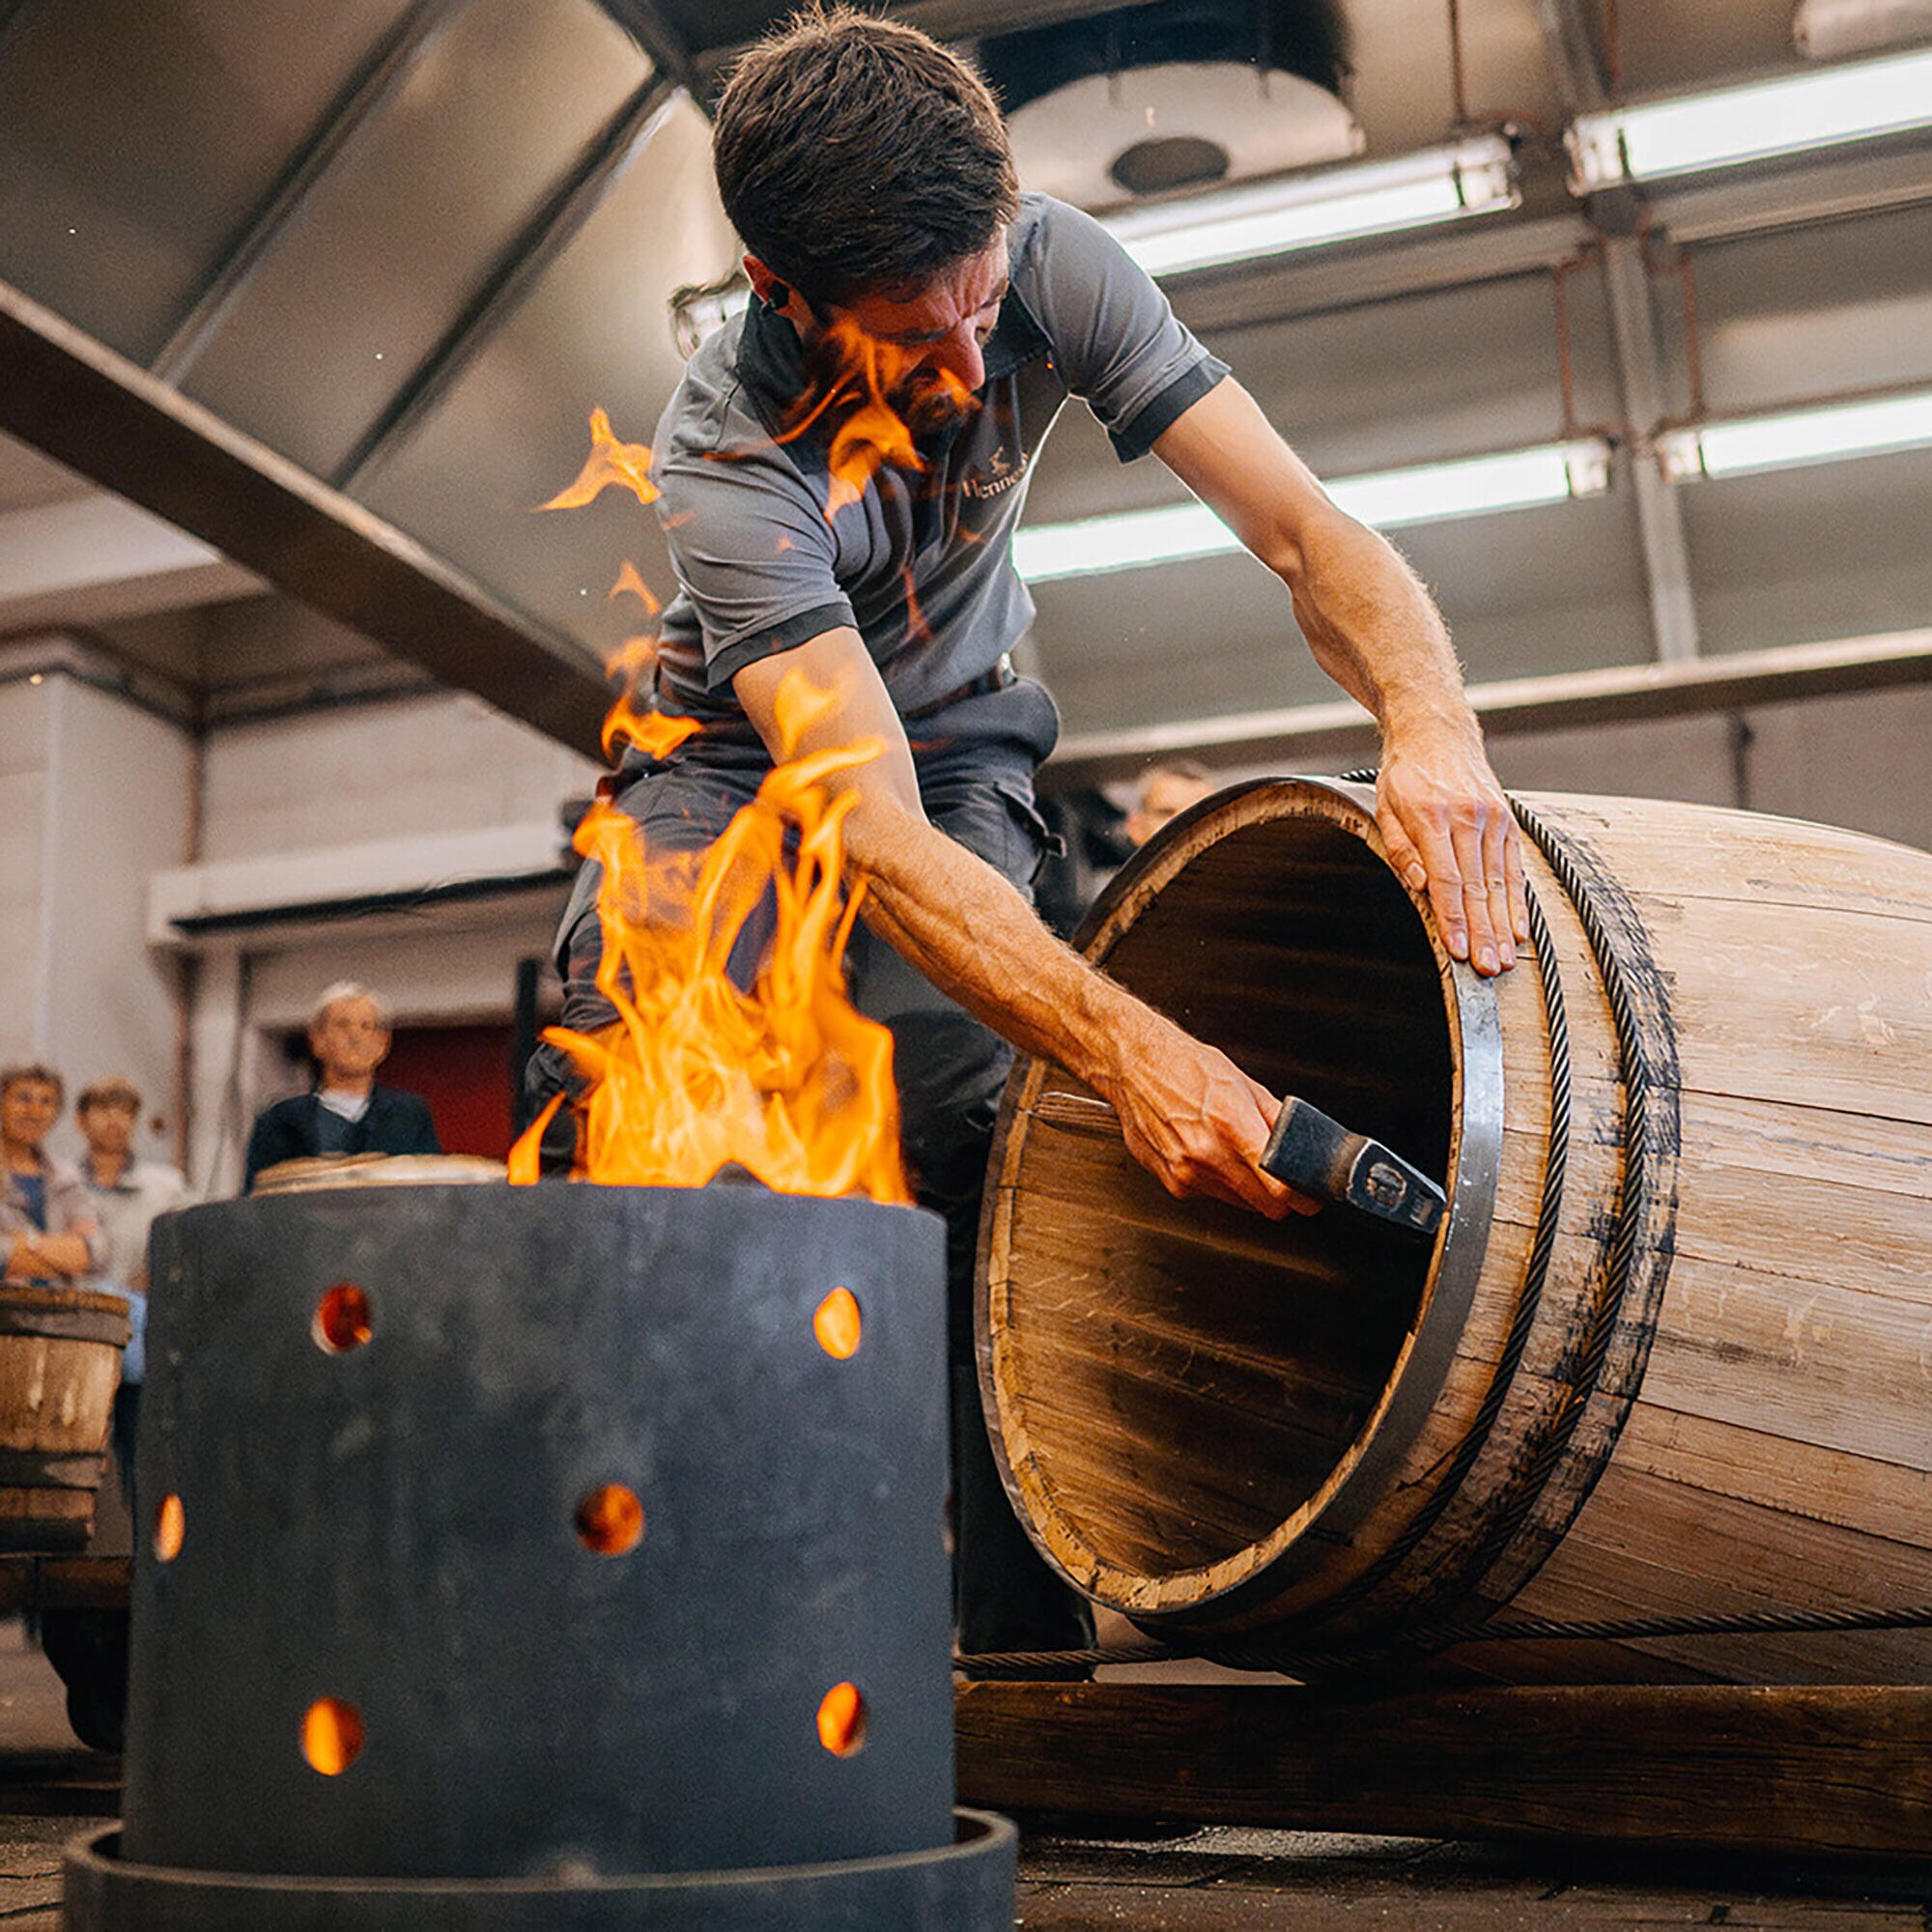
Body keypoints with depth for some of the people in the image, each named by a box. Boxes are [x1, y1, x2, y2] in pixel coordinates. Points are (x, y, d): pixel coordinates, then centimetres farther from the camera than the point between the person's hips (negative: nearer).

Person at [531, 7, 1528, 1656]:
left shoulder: (1052, 268, -23)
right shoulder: (726, 455, -33)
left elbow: (1306, 530, -26)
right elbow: (877, 835, -43)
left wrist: (1430, 721, -49)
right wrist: (1129, 1044, -57)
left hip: (961, 752, 2)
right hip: (742, 766, -2)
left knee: (975, 1123, -22)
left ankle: (1032, 1624, -13)